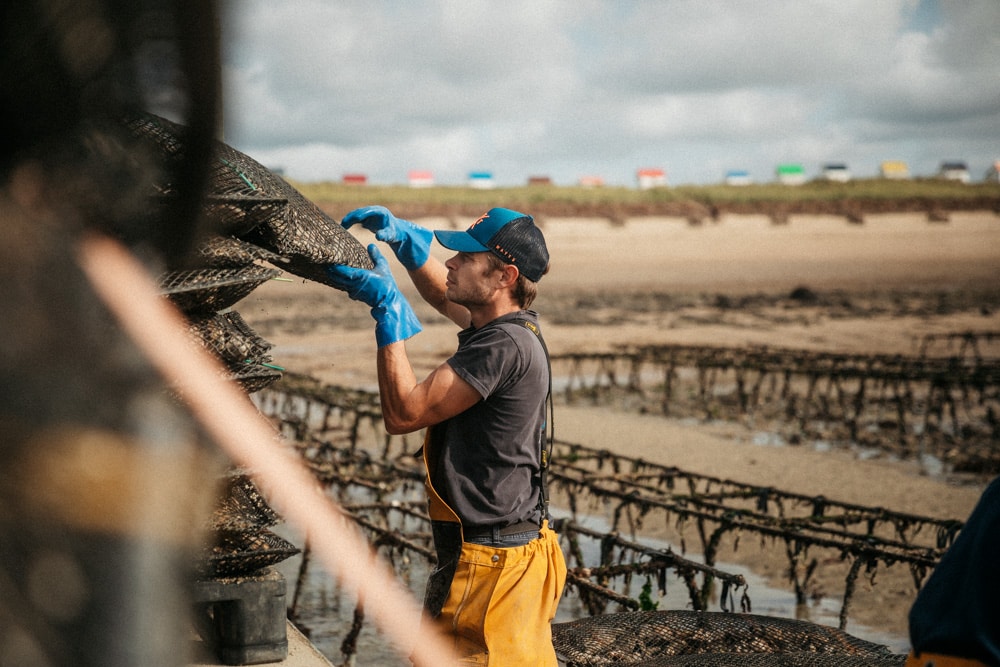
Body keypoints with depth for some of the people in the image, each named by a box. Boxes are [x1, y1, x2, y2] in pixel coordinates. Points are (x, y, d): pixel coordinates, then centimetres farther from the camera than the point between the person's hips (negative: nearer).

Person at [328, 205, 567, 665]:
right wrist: (404, 236, 16)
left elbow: (403, 413, -19)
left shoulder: (505, 345, -20)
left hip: (487, 568, -10)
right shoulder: (512, 325, 10)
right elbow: (442, 295, 31)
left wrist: (388, 308, -15)